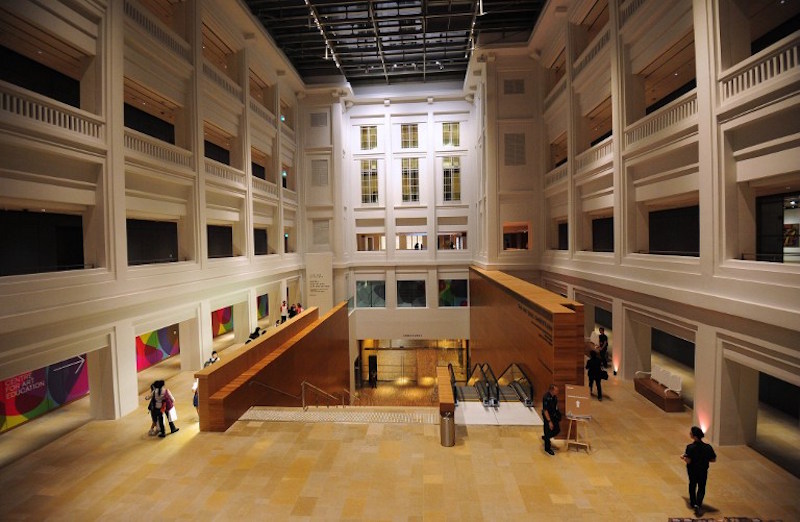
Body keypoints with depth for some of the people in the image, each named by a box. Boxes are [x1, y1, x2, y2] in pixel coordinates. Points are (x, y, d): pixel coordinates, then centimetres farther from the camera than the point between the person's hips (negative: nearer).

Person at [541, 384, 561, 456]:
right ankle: (547, 449, 24)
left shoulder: (554, 396, -4)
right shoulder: (546, 398, -30)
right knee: (548, 432, 5)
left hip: (554, 416, 8)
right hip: (547, 417, -8)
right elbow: (545, 410, -26)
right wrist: (549, 421, -25)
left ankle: (545, 437, 39)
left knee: (557, 429, 16)